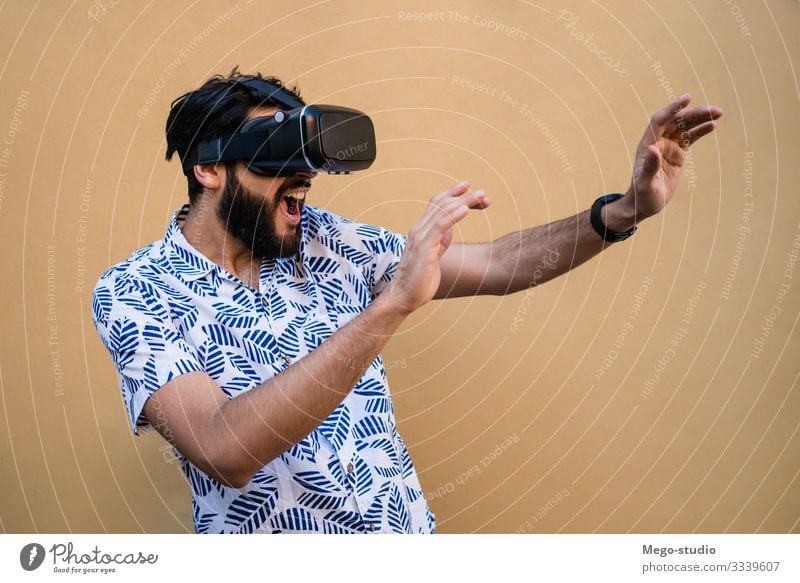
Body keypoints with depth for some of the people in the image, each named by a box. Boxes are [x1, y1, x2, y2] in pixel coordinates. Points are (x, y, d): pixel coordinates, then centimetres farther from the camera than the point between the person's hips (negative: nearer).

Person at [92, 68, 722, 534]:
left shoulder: (328, 241, -4)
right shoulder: (136, 294, -16)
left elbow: (491, 265, -2)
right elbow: (226, 451, -32)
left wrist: (624, 210, -16)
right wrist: (392, 301, -38)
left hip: (407, 527, 4)